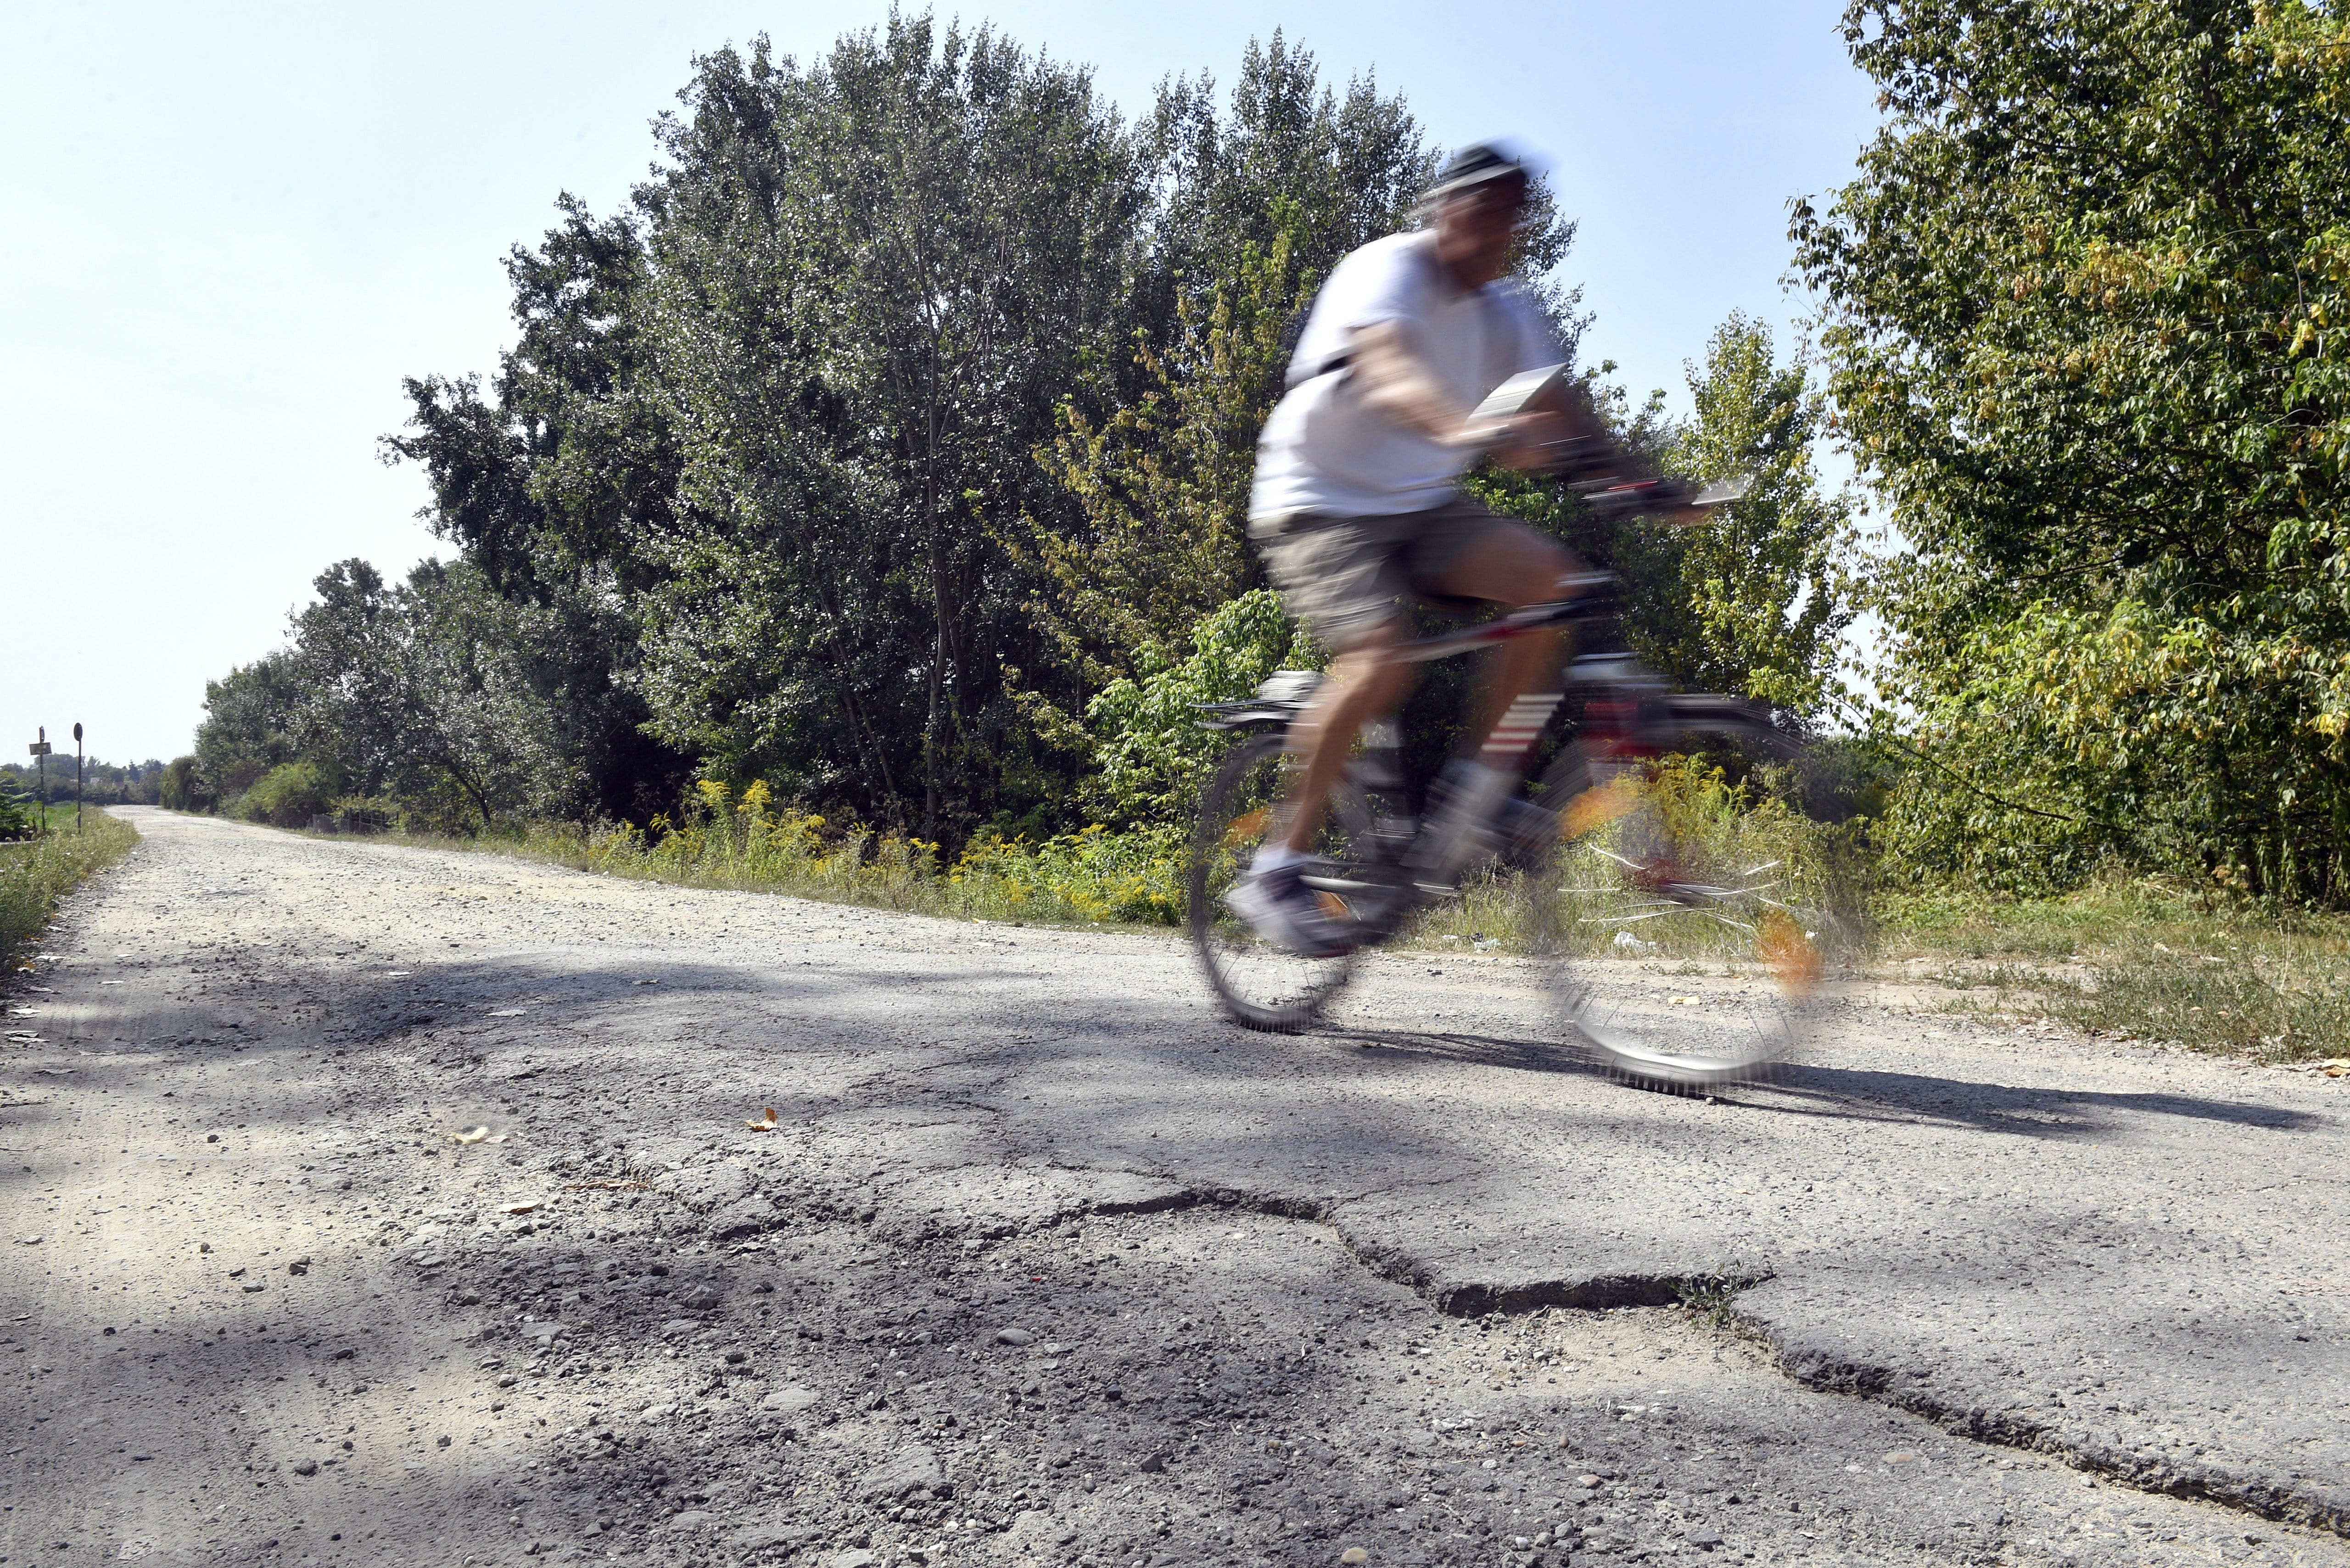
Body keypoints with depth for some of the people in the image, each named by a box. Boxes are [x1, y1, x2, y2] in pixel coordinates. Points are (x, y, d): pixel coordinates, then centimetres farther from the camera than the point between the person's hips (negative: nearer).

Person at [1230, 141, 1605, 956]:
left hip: (1422, 505, 7)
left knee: (1549, 577, -19)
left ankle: (1481, 782, -9)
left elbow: (1555, 409, 1)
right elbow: (1389, 373, -37)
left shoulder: (1505, 312, 7)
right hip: (1320, 499, -6)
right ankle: (1277, 871, -17)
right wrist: (1464, 431, -57)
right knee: (1378, 660, -29)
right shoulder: (1384, 271, -16)